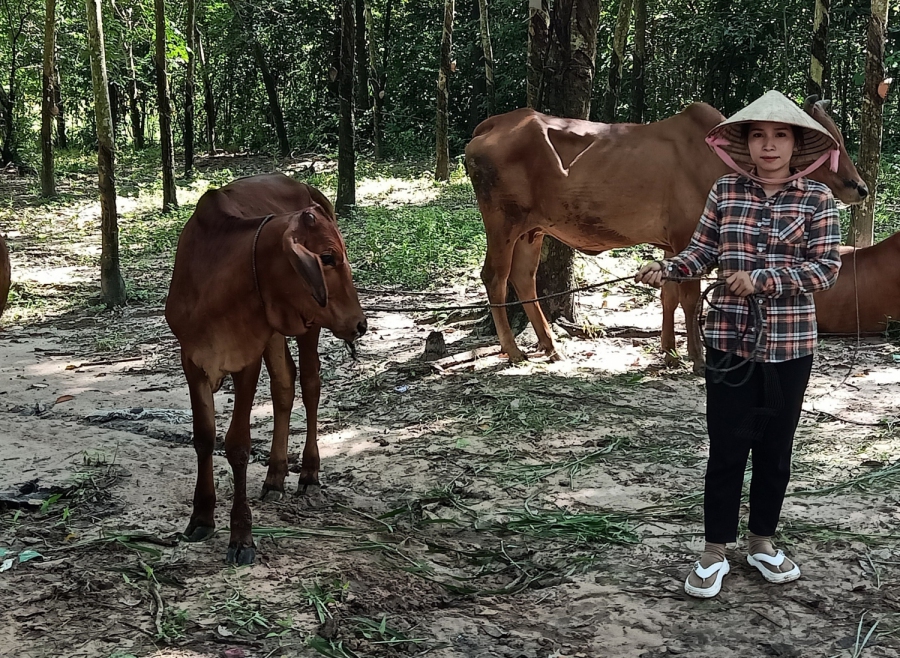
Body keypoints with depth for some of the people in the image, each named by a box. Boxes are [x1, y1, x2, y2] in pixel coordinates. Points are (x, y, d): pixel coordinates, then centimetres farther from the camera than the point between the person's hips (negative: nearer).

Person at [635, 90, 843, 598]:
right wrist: (666, 269, -16)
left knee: (776, 447, 12)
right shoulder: (725, 191, 2)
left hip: (790, 344, 0)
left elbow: (826, 268, -9)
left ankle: (762, 542, 29)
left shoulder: (817, 199, -3)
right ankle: (715, 552, 15)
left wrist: (762, 280, -20)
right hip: (730, 340, 0)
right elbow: (702, 253, 3)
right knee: (727, 447, 3)